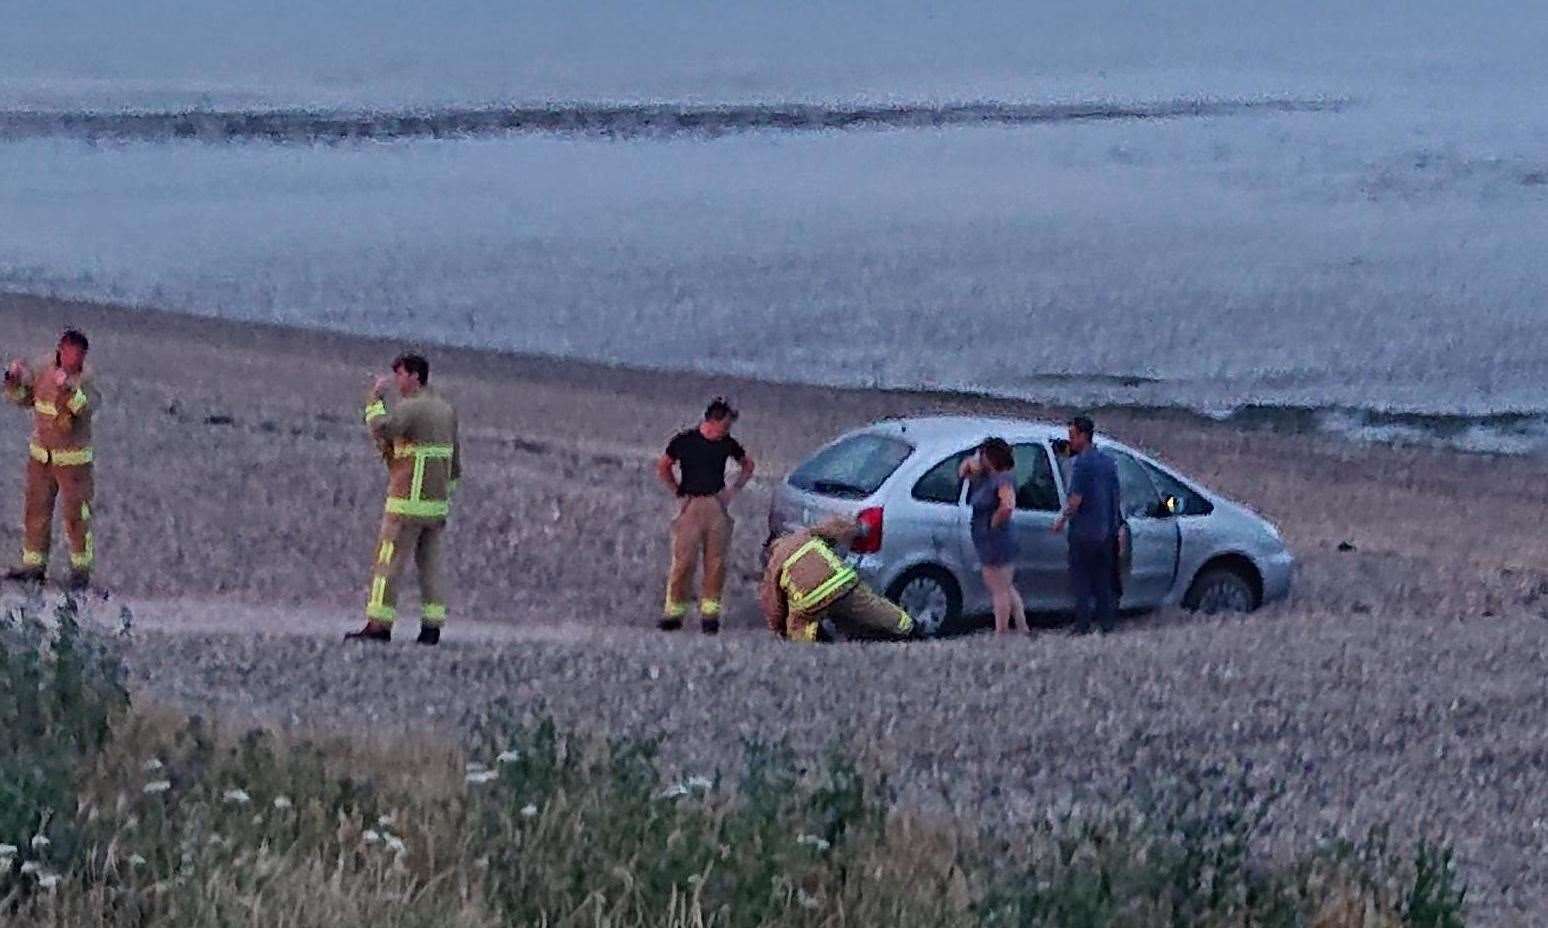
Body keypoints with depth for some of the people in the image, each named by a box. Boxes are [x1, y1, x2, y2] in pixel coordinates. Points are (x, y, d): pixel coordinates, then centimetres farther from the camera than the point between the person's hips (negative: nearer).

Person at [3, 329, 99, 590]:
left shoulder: (86, 379, -15)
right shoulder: (42, 370, -3)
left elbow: (87, 407, -34)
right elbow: (22, 399, 9)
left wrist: (68, 388, -49)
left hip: (74, 459, -4)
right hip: (40, 455, 4)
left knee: (76, 515, 0)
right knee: (36, 511, 9)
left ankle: (81, 569, 13)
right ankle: (33, 566, 18)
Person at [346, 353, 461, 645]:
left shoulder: (410, 407, -12)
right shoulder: (446, 409, 14)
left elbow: (380, 429, -30)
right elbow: (455, 459, 18)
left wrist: (374, 399, -14)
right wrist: (447, 496, 22)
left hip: (408, 502, -8)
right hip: (437, 505, 8)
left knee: (388, 563, -4)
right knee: (430, 566, 9)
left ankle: (378, 626, -7)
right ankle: (432, 628, 4)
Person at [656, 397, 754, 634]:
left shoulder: (727, 444, 6)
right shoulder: (684, 441, 0)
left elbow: (748, 465, 24)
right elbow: (663, 468, 13)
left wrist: (734, 489, 10)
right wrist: (677, 493, 3)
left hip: (717, 506, 3)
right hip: (690, 506, -2)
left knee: (716, 562, -2)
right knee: (683, 560, -9)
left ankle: (710, 610, 4)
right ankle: (674, 610, -3)